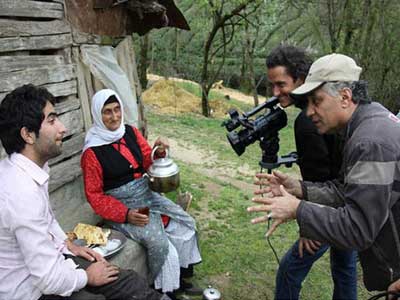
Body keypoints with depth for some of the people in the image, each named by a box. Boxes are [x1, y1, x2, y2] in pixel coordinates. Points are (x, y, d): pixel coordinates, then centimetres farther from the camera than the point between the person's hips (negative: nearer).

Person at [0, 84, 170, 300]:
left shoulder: (24, 169, -3)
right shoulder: (23, 193, -33)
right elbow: (50, 280, -28)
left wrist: (69, 245, 9)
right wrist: (88, 276, -11)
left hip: (45, 260, 8)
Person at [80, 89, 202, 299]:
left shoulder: (131, 132, 0)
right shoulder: (93, 151, -15)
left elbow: (147, 162, 8)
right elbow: (95, 195, -11)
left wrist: (157, 153, -16)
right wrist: (126, 214, -21)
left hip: (146, 195, 6)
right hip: (120, 207, -6)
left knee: (187, 223, 0)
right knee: (159, 242, -23)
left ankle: (180, 276, 17)